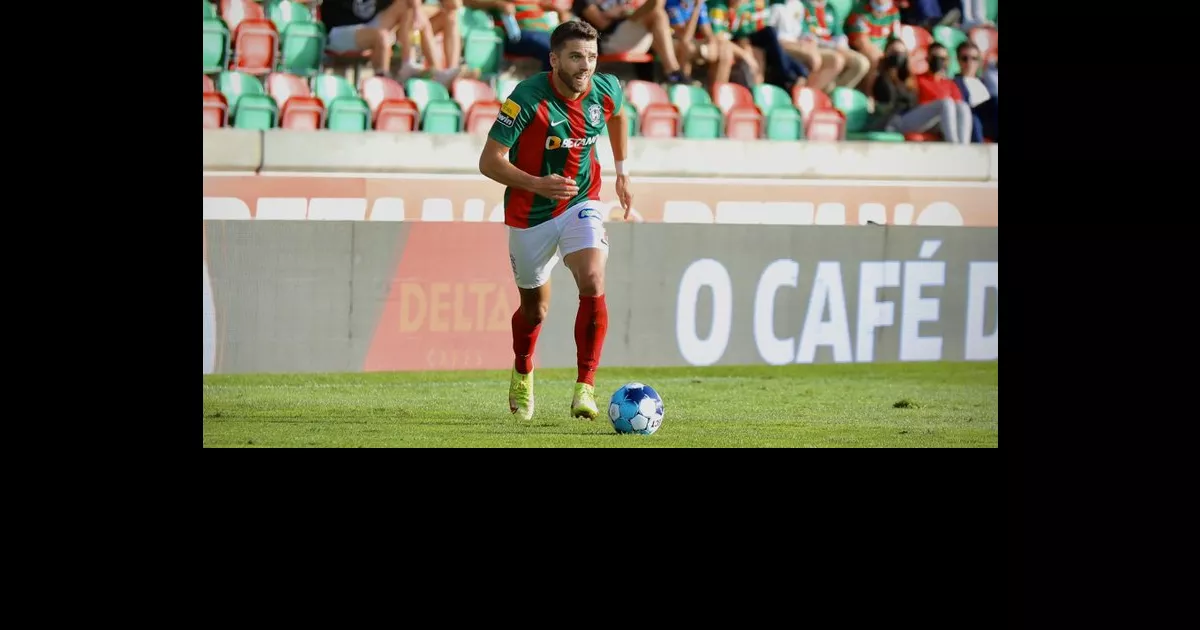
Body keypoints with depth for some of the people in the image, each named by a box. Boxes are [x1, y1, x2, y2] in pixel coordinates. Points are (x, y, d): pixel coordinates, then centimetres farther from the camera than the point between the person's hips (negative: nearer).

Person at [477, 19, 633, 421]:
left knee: (593, 286, -22)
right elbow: (489, 161, -23)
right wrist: (536, 184, -37)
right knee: (535, 307, 12)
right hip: (530, 214, -2)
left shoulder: (606, 91, -10)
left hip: (581, 204, 2)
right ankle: (522, 375, 44)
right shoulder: (527, 98, -24)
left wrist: (622, 173, 19)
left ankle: (585, 388, -20)